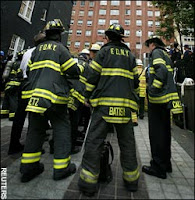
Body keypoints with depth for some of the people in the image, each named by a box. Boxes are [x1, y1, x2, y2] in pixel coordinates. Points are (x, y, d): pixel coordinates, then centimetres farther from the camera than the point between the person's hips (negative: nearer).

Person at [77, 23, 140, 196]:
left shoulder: (104, 51, 8)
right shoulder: (130, 55, 18)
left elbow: (92, 76, -1)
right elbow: (135, 82, 13)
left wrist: (88, 96, 9)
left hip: (105, 102, -3)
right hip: (125, 104, 4)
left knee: (94, 141, 1)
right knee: (127, 142, 13)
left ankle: (89, 183, 8)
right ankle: (131, 180, 27)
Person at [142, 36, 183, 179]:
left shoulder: (156, 52, -1)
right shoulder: (166, 54, 26)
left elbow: (162, 71, -18)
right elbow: (169, 73, 21)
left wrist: (153, 89, -17)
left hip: (158, 97, -9)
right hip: (167, 97, 9)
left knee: (156, 132, -4)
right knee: (165, 130, 14)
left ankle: (158, 167, 7)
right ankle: (166, 163, 27)